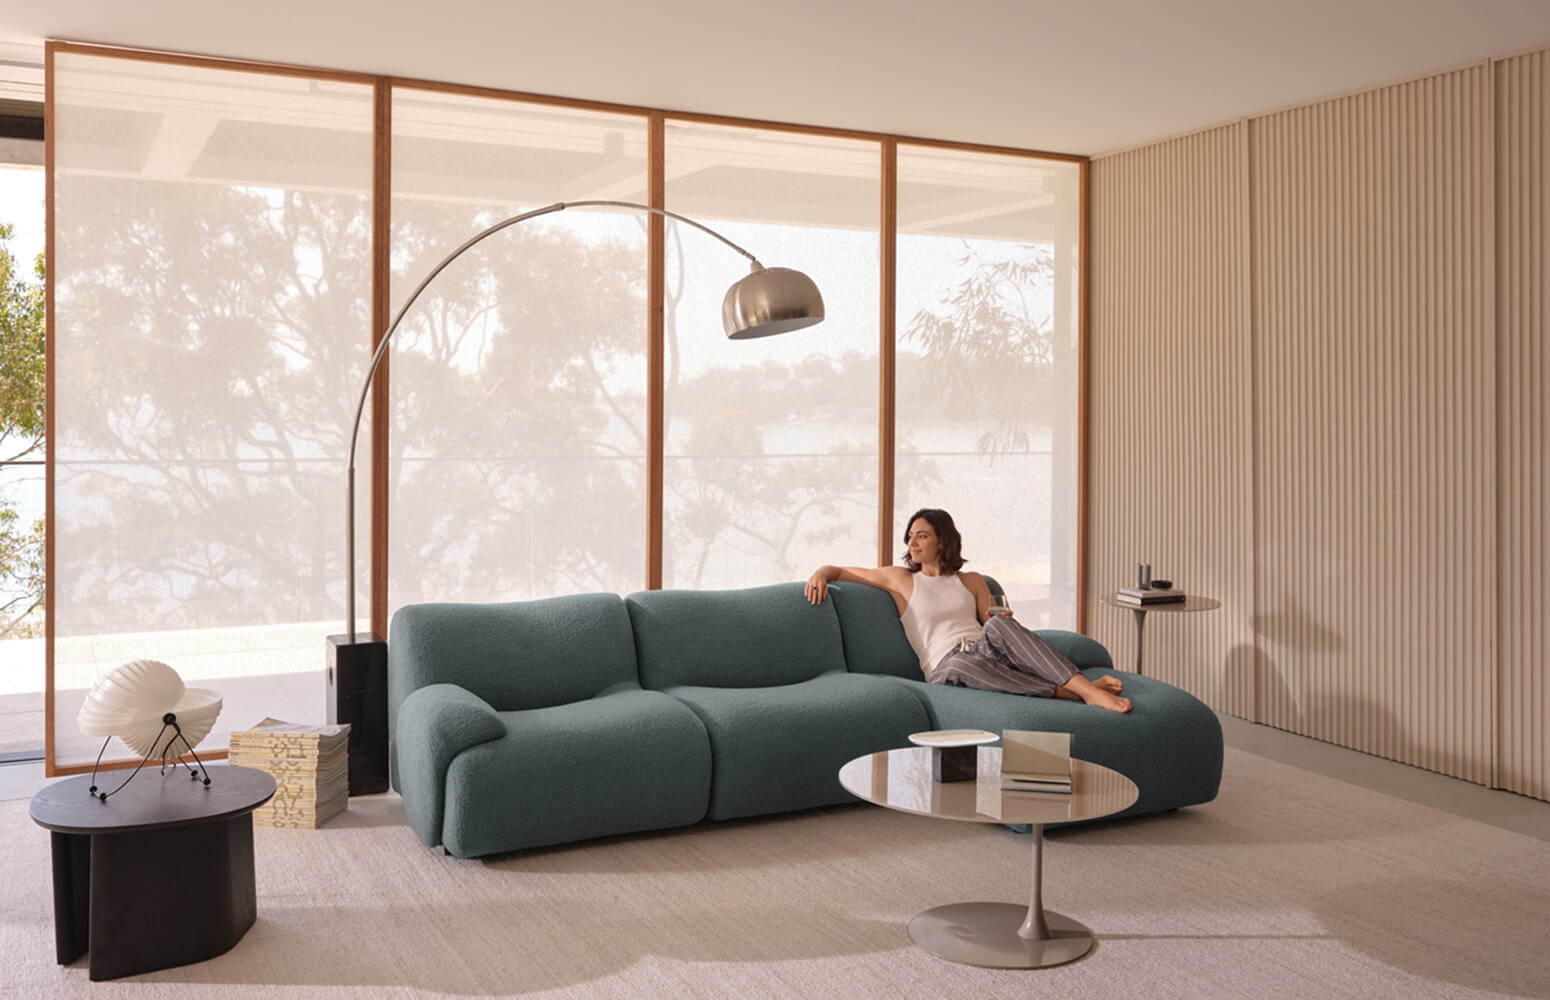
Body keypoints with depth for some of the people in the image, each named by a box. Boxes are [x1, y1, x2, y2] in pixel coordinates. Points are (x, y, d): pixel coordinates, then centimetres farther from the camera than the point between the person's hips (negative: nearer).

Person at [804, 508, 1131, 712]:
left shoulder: (972, 582, 22)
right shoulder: (899, 579, 16)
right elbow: (838, 571, 18)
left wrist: (1001, 621, -2)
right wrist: (821, 574, -5)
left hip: (983, 650, 2)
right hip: (944, 669, -2)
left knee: (997, 627, -34)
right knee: (962, 665, -41)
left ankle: (1087, 687, -42)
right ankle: (1072, 693, -39)